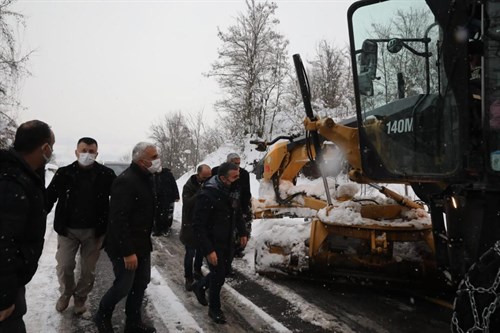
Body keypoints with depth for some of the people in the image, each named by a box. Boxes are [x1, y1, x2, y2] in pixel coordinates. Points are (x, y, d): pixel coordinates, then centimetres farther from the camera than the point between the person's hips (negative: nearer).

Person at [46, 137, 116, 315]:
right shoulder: (64, 173, -4)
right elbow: (49, 197, -4)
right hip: (67, 229, 0)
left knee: (88, 269, 11)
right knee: (64, 266, 5)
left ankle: (80, 297, 35)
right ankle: (65, 294, 34)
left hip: (93, 231, 0)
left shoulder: (106, 174, -7)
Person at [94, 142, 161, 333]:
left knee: (141, 283, 15)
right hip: (124, 246, -9)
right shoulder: (126, 181, -23)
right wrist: (128, 251, -26)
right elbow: (119, 219, -27)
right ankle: (102, 317, 30)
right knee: (124, 286, 3)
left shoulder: (146, 178, 7)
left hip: (142, 243, 9)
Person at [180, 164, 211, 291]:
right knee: (190, 253, 1)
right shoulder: (189, 186, -13)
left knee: (201, 251, 17)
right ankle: (188, 278, 15)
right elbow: (187, 203, -27)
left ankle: (197, 271, 36)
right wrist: (201, 191, -30)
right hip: (191, 225, -4)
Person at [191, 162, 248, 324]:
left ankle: (199, 286, 47)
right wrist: (208, 250, -27)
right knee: (218, 276, 3)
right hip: (213, 243, -7)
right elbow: (198, 226, -25)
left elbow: (237, 213, 14)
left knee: (222, 271, 20)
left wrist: (242, 232, 9)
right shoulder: (207, 195, -28)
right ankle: (214, 309, 26)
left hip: (227, 241, 7)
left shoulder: (231, 191, -4)